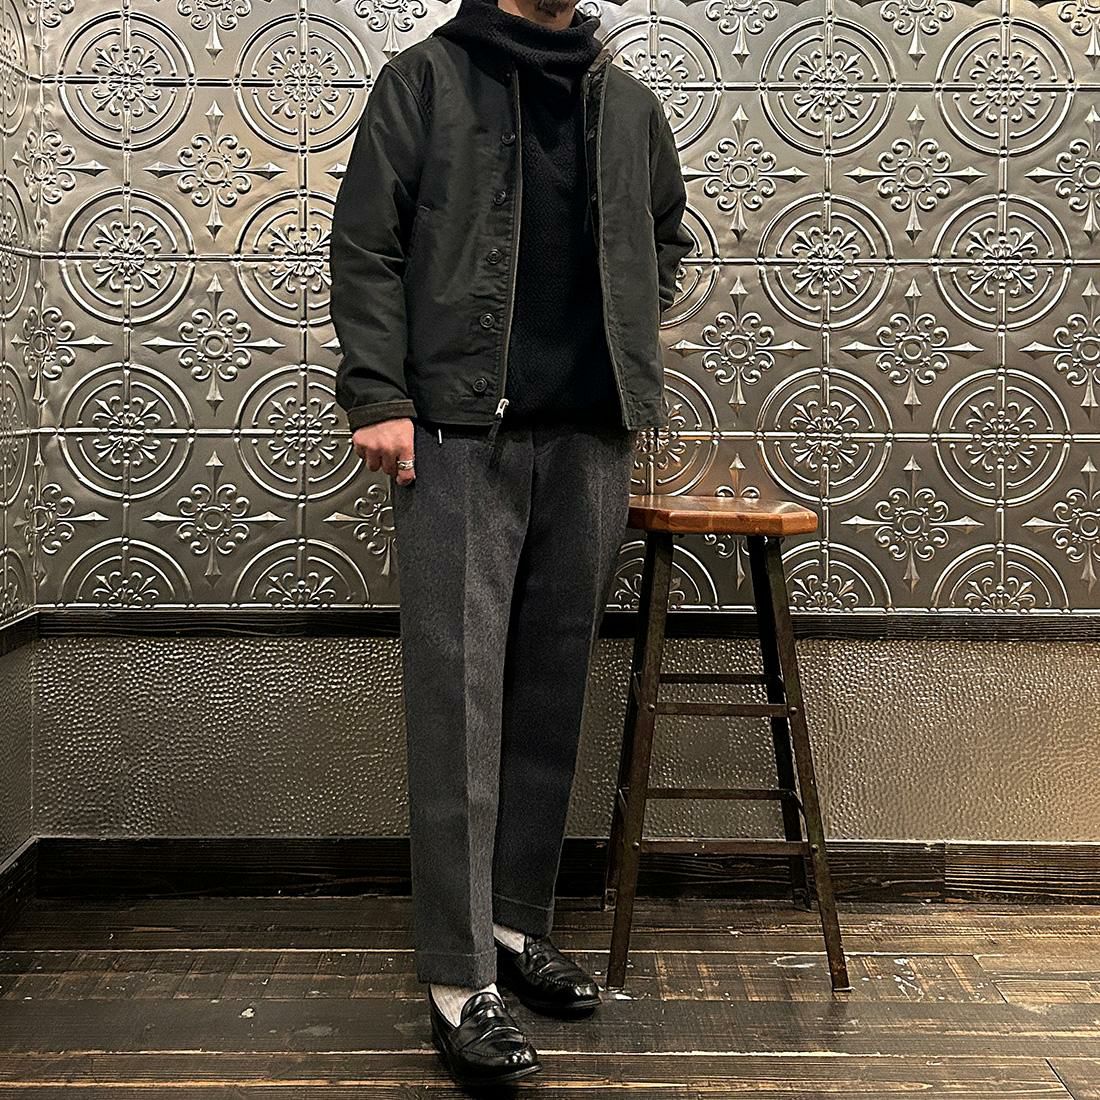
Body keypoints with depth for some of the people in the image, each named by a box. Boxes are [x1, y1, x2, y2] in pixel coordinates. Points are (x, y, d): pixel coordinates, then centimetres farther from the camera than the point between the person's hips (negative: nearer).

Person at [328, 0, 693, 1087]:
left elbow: (666, 232, 31)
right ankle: (460, 979, -2)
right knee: (460, 693, -7)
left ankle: (518, 921, 22)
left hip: (590, 437, 5)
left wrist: (628, 336, 15)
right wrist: (378, 395, -11)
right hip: (458, 433, -4)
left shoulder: (627, 103, 17)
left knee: (553, 689, 8)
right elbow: (366, 245, 0)